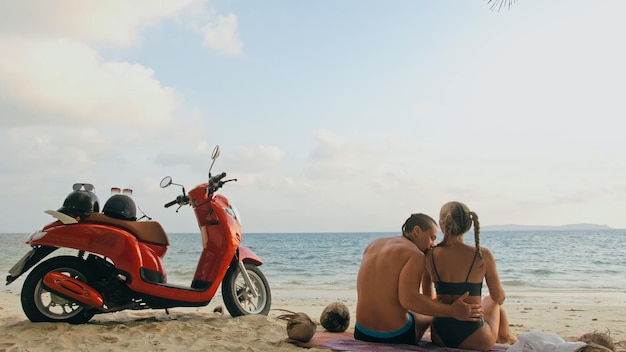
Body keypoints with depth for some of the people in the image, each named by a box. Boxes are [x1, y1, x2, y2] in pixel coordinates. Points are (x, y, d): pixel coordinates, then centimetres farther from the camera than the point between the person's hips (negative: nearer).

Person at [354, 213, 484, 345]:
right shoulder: (416, 255, -14)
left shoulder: (372, 245, 7)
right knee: (430, 317, 25)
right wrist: (452, 311, -23)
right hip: (395, 337, -6)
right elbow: (408, 299, -26)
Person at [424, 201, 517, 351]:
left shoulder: (430, 255, -6)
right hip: (474, 339, -2)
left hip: (439, 337, 2)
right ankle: (505, 336, 59)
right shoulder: (483, 255, -13)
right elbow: (498, 297, 0)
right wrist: (499, 299, 24)